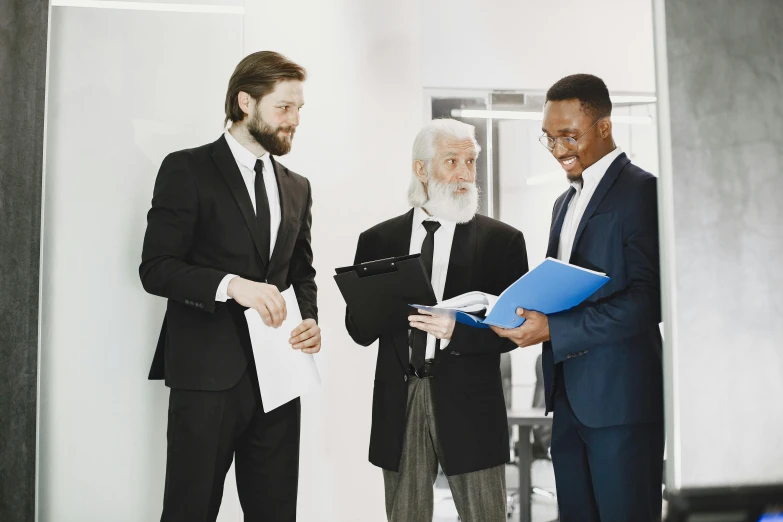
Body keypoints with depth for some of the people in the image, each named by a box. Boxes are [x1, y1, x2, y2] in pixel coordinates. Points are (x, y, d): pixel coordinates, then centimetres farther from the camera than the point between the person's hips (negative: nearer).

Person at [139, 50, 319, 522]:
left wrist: (311, 320, 1)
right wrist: (232, 285, -22)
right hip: (208, 373, -5)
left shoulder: (297, 187, 15)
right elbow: (156, 268, -8)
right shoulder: (187, 170, -3)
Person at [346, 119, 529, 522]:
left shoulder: (502, 240, 3)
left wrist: (456, 332, -20)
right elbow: (358, 329, 7)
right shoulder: (378, 241, 8)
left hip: (468, 403, -2)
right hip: (398, 402, 2)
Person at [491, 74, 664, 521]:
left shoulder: (641, 191, -8)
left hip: (621, 399, -8)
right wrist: (528, 313, 1)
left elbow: (648, 299, -17)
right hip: (570, 399, 8)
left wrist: (554, 329, -20)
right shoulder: (566, 202, 19)